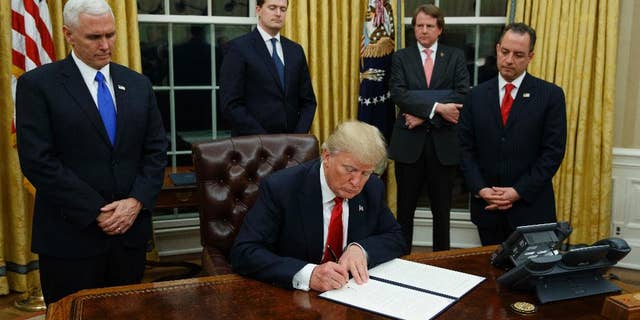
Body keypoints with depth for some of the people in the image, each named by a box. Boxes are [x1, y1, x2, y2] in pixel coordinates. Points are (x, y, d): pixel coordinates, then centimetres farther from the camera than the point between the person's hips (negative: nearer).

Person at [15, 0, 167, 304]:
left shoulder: (138, 84, 8)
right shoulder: (37, 84, -5)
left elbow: (156, 150, 6)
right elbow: (38, 161, -12)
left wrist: (136, 202, -8)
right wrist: (96, 212, -15)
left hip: (131, 228, 4)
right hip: (70, 235, -3)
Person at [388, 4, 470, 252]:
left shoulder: (455, 57, 7)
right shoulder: (401, 57, 6)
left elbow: (462, 95, -7)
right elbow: (398, 94, -9)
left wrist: (423, 116, -14)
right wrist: (436, 107, -19)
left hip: (443, 142, 0)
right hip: (409, 141, 0)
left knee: (442, 208, 9)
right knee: (405, 206, 9)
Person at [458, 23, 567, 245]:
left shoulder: (551, 95, -2)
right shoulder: (477, 96, 6)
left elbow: (553, 151, -6)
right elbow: (466, 148, 4)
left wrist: (519, 192, -12)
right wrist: (480, 189, -8)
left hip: (530, 208, -2)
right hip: (487, 207, 2)